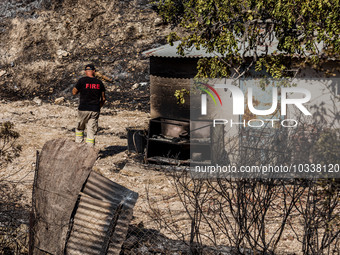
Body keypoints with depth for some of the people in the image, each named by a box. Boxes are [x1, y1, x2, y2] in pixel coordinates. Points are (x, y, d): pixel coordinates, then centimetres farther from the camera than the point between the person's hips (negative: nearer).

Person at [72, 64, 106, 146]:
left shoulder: (82, 81, -7)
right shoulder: (99, 82, 3)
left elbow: (74, 92, 4)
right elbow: (103, 98, 9)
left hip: (83, 109, -2)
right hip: (95, 111, 2)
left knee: (79, 129, 19)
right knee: (92, 132, 4)